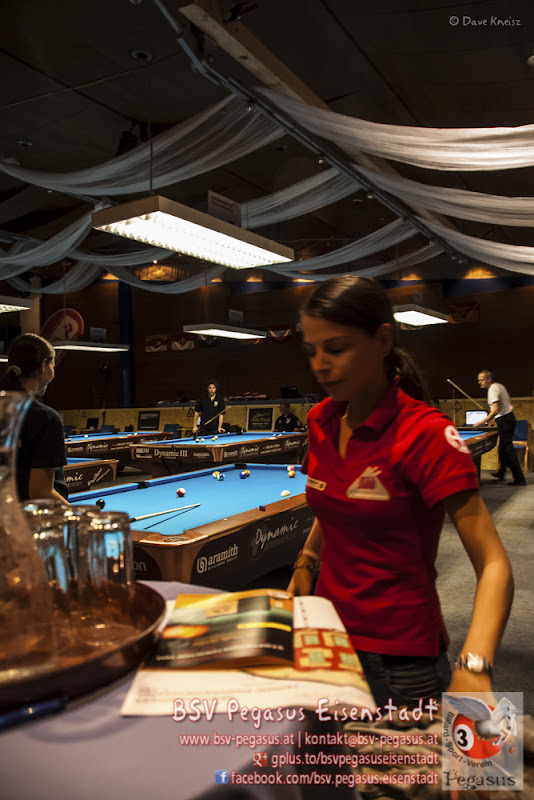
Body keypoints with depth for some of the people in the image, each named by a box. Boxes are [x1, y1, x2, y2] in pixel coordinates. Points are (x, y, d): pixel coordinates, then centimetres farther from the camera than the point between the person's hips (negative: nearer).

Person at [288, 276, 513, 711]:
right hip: (328, 631, 6)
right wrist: (306, 561, 2)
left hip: (399, 659, -6)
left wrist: (473, 669, -37)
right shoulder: (320, 421, 0)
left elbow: (494, 565, -24)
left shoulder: (425, 434, -20)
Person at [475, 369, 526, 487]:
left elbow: (496, 410, -25)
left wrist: (483, 421, -22)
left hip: (504, 420, -10)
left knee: (508, 448, -9)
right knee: (503, 447, 19)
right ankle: (501, 473, 30)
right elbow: (509, 403, 21)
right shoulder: (499, 385, 14)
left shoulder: (492, 390, -17)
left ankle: (519, 479, -9)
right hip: (510, 417, 10)